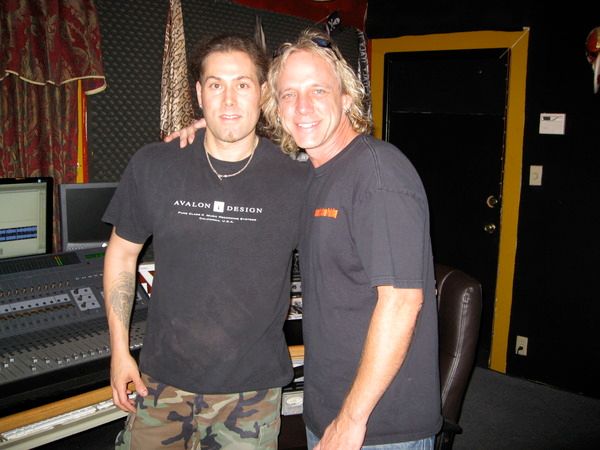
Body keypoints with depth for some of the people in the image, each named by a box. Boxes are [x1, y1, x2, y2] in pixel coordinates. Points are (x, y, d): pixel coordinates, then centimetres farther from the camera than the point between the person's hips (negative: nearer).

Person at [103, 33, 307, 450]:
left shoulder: (297, 181, -11)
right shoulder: (153, 166, -6)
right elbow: (122, 253, 6)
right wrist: (119, 348, 4)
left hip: (253, 388, -1)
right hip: (163, 378, 2)